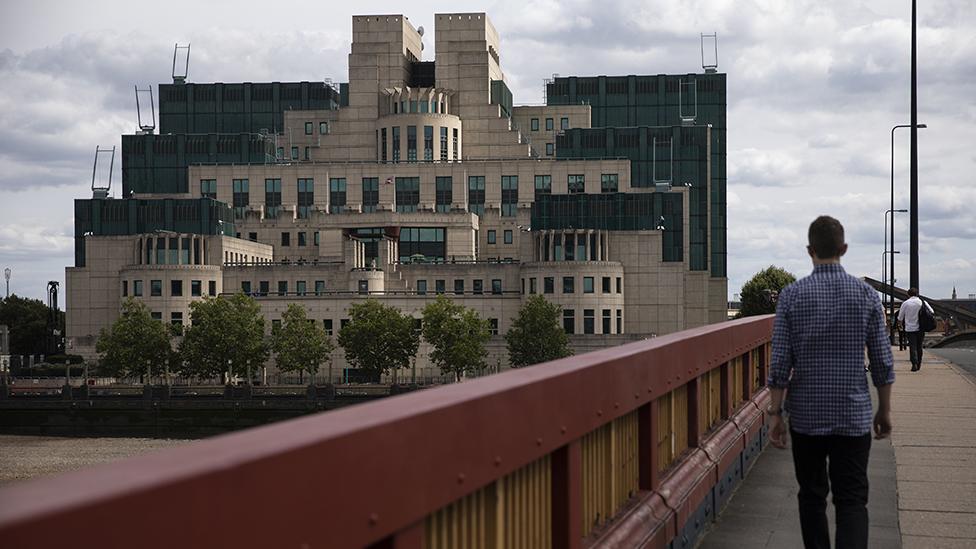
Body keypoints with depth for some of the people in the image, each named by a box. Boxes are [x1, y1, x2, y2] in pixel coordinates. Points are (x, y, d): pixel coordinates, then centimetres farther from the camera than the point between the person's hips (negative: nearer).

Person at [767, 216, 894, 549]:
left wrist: (775, 413, 1)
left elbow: (780, 363, -7)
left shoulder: (792, 296, -5)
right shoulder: (866, 295, -3)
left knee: (812, 497, 15)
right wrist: (885, 410, 11)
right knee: (852, 502, 0)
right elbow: (882, 362, 0)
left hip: (806, 418, 0)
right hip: (854, 417, 0)